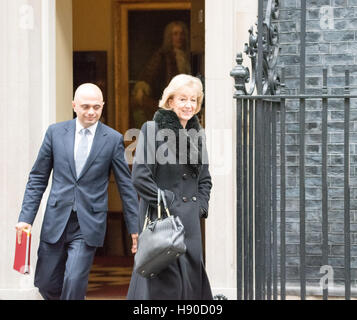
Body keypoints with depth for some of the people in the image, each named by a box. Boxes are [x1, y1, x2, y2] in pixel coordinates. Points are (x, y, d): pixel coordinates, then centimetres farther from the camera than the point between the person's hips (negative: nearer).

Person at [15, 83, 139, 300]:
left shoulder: (113, 139, 0)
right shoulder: (55, 132, 4)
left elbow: (126, 185, 4)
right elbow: (38, 178, 8)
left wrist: (135, 227, 3)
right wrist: (26, 217, 0)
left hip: (89, 224, -2)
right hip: (56, 222, 3)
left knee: (74, 282, -14)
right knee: (46, 283, 7)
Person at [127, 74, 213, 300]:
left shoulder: (197, 133, 13)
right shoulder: (152, 129, -6)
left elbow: (205, 179, 21)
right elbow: (140, 177, -10)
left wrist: (200, 208, 7)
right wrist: (164, 203, -12)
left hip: (190, 222, 6)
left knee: (192, 278, 4)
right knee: (166, 282, -10)